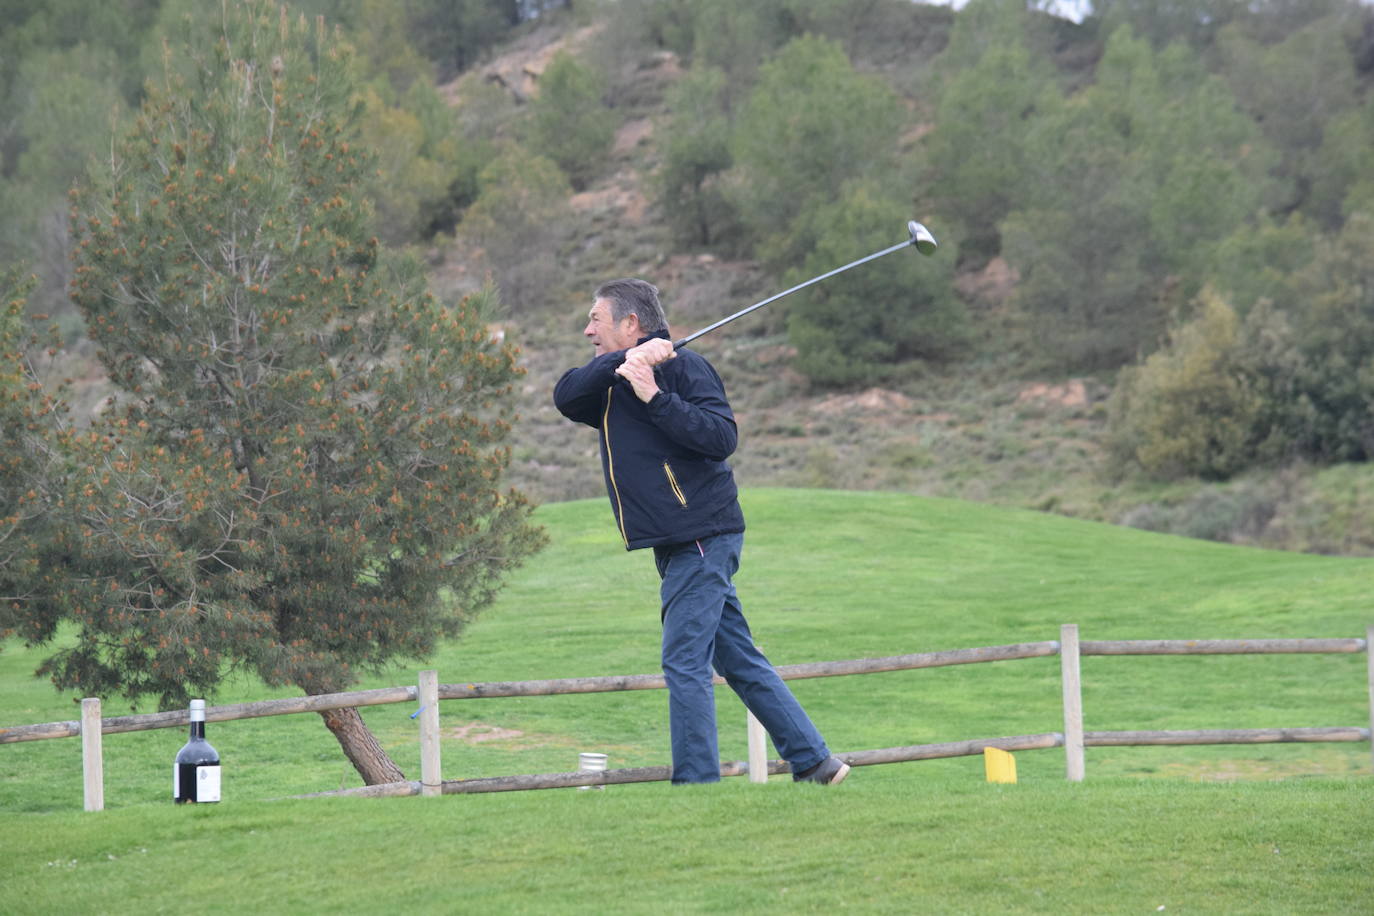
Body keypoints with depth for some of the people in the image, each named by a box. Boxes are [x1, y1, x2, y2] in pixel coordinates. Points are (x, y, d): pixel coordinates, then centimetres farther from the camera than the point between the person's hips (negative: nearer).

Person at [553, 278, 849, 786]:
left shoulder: (683, 366, -7)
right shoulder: (611, 380, 18)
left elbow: (722, 436, -19)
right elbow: (565, 396, -2)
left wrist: (655, 397, -23)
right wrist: (624, 363, -14)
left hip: (702, 535, -9)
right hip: (677, 546, 9)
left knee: (685, 663, -11)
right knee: (740, 661, 11)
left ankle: (696, 781, -10)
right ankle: (814, 762, 15)